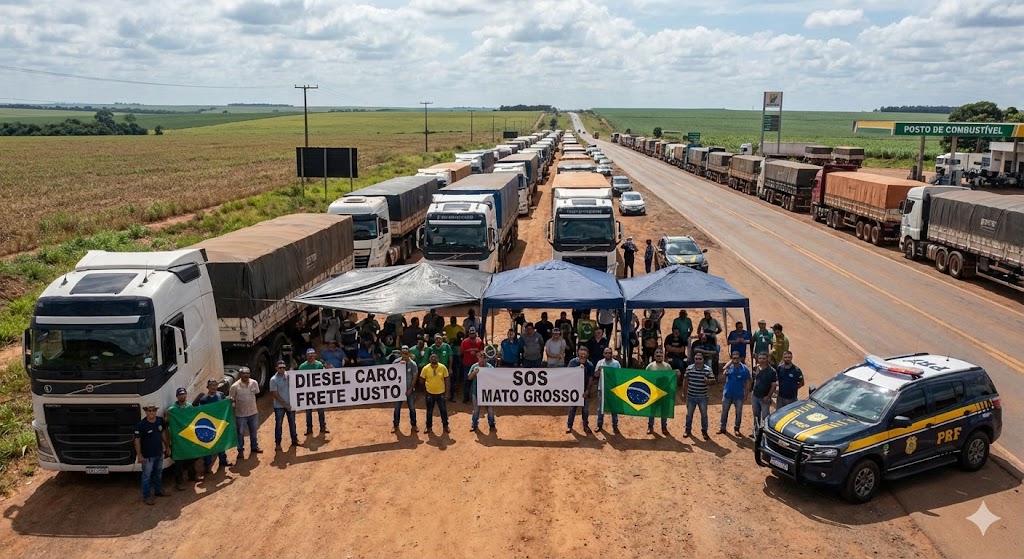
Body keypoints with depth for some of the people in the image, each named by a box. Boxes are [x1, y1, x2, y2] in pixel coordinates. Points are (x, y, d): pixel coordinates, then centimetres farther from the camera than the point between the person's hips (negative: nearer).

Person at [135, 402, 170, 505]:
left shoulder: (160, 421, -2)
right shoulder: (141, 424, -20)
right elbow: (137, 440, -16)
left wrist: (167, 446, 15)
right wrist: (139, 455, -18)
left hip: (159, 453, 6)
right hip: (147, 455, -6)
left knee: (159, 473, 21)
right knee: (147, 476, 3)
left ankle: (158, 491, 38)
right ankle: (146, 497, 13)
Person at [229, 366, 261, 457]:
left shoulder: (254, 383, -7)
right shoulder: (235, 386, -18)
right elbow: (230, 399, -7)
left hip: (253, 412, 4)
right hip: (241, 414, -4)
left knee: (253, 431, 19)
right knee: (240, 433, 9)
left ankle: (254, 447, 37)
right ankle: (240, 450, 25)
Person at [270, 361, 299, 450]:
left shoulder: (289, 375, -2)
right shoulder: (273, 380, -13)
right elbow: (275, 395, -13)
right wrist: (285, 404, -13)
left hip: (290, 404, 4)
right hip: (279, 406, -4)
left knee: (292, 423, 14)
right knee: (278, 425, 4)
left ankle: (294, 440, 27)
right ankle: (277, 443, 13)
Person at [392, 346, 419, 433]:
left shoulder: (413, 364, -11)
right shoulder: (396, 362, -10)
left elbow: (415, 377, -7)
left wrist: (410, 389, -10)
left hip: (410, 389, -1)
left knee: (412, 408, 6)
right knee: (397, 408, 7)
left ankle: (413, 425, 21)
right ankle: (395, 425, 20)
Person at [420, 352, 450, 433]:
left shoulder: (443, 368, -11)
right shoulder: (425, 368, -12)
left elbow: (446, 380, -2)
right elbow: (422, 380, 1)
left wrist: (446, 391, 0)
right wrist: (425, 387, 5)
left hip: (441, 393, 0)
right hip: (430, 393, 0)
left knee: (443, 410, 9)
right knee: (429, 411, 11)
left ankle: (445, 426, 26)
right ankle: (429, 427, 26)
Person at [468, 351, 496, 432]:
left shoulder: (489, 366, -9)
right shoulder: (474, 366, -4)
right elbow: (469, 378, -3)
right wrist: (474, 373, -20)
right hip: (477, 391, 1)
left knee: (490, 409, 9)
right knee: (476, 409, 14)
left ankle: (492, 425, 24)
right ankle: (474, 425, 28)